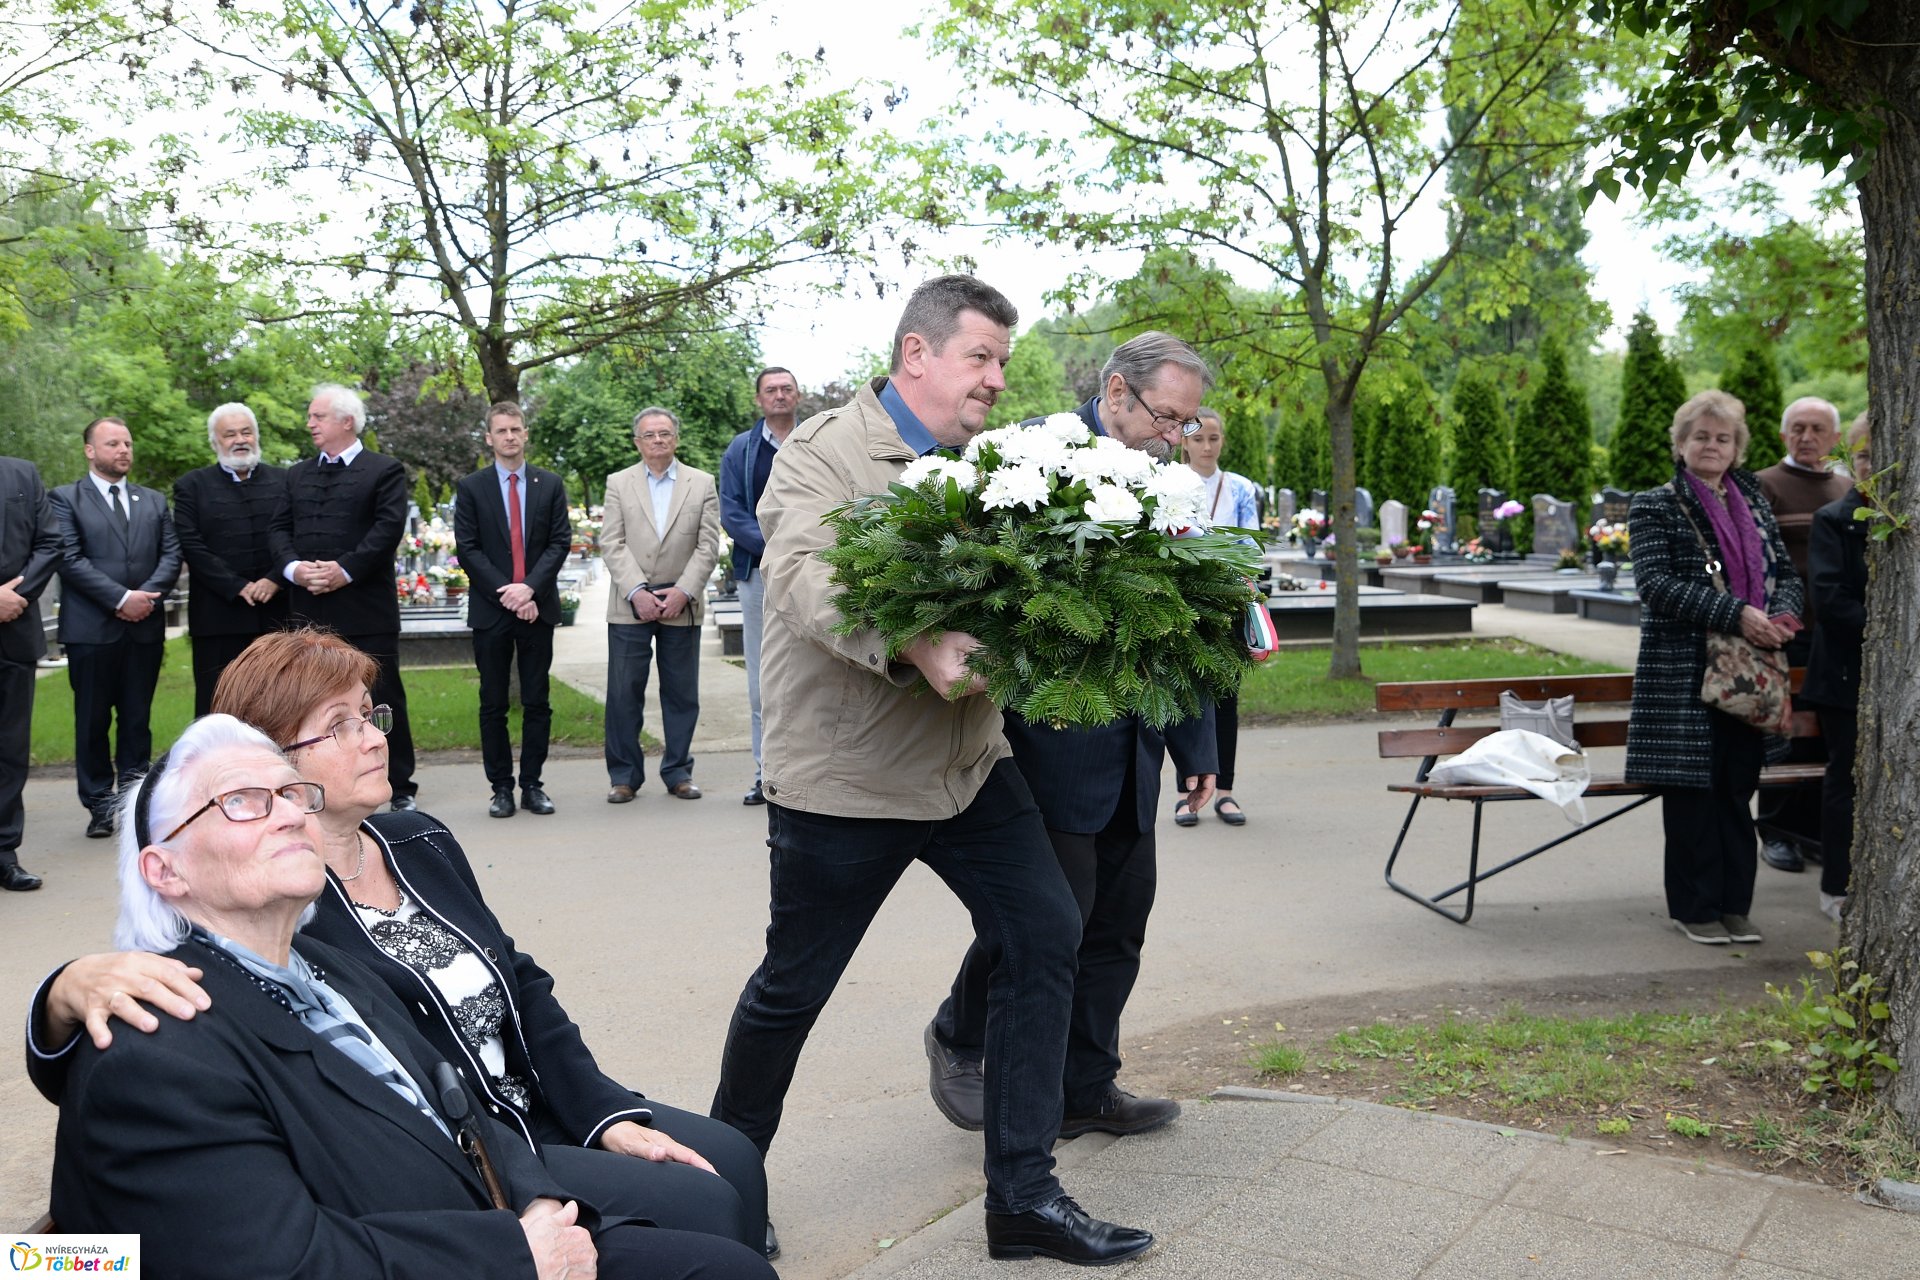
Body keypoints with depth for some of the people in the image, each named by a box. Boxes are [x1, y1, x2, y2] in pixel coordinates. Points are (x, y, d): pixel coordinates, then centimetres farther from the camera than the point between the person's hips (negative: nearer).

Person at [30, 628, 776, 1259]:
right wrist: (73, 989, -47)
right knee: (696, 1207, -15)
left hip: (535, 1113, 7)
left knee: (730, 1157, -1)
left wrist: (609, 1116, -2)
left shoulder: (421, 843, 7)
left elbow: (525, 991, 10)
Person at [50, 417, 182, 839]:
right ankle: (99, 805, 10)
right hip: (91, 628, -3)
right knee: (93, 721, 2)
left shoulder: (154, 501, 16)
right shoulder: (65, 499, 3)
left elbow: (172, 554, 8)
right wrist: (121, 598, -15)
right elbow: (70, 559, -7)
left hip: (145, 627, 3)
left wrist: (148, 595, -9)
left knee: (138, 720, 7)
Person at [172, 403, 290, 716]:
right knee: (216, 706, 2)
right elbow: (191, 546, -4)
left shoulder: (283, 482, 12)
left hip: (276, 613, 2)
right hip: (218, 615, -1)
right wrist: (238, 587, -12)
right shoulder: (191, 486, 7)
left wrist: (275, 579, -12)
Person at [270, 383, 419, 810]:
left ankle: (401, 788, 11)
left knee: (384, 698, 1)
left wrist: (345, 569, -18)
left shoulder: (385, 471, 1)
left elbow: (389, 527, -10)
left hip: (366, 609, -5)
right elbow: (279, 529, 10)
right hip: (308, 610, 5)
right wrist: (293, 567, -10)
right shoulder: (297, 474, 18)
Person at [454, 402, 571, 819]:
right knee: (493, 704, 3)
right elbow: (467, 548, -1)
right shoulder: (471, 487, 5)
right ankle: (501, 787, 10)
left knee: (537, 703, 4)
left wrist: (530, 587, -13)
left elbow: (560, 542, 1)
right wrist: (504, 592, -12)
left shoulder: (550, 485, 8)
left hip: (537, 606, 1)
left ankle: (531, 785, 12)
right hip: (490, 609, -1)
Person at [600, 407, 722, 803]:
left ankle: (678, 772, 16)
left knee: (682, 693, 5)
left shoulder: (702, 484, 7)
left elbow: (708, 546, 2)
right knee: (624, 692, 0)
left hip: (681, 604, 0)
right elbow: (611, 543, 0)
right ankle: (624, 775, 10)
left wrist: (682, 592, -9)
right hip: (630, 605, 0)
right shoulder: (618, 483, 8)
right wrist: (636, 591, -12)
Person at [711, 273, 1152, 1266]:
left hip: (968, 762, 6)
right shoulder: (825, 452, -9)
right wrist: (911, 647, -42)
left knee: (1044, 934, 3)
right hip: (842, 775, -6)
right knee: (792, 987, 7)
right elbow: (806, 579, -26)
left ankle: (1023, 1196, 16)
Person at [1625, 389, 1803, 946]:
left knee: (1738, 790, 10)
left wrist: (1783, 615, -7)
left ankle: (1734, 903, 20)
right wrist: (1736, 615, -21)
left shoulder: (1754, 503, 15)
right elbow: (1655, 583, -14)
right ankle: (1696, 907, 11)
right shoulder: (1655, 507, -3)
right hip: (1683, 673, -5)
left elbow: (1786, 572, 16)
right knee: (1692, 791, 0)